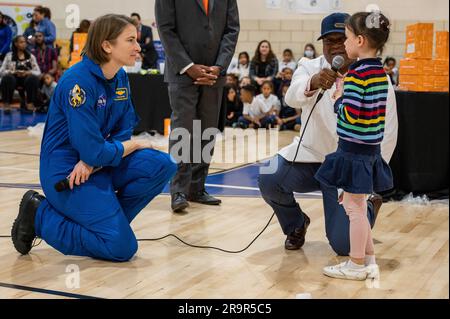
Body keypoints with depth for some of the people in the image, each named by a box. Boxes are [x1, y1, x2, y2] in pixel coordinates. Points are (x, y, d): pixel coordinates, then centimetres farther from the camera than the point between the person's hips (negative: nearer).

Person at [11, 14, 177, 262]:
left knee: (163, 165, -10)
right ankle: (40, 215, 1)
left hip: (95, 165, 8)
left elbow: (123, 132, 4)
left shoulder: (121, 77, 3)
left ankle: (105, 218, 4)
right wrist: (136, 145, -8)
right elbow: (93, 151, -24)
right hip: (66, 171, -8)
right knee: (122, 247, -14)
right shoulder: (78, 81, -22)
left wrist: (90, 162, -14)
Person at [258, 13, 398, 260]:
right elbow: (292, 98, -29)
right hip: (309, 156, 2)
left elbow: (387, 136, -7)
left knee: (343, 245, -12)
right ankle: (296, 224, 8)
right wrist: (313, 83, -51)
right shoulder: (310, 68, -6)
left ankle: (369, 207, 25)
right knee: (268, 179, -27)